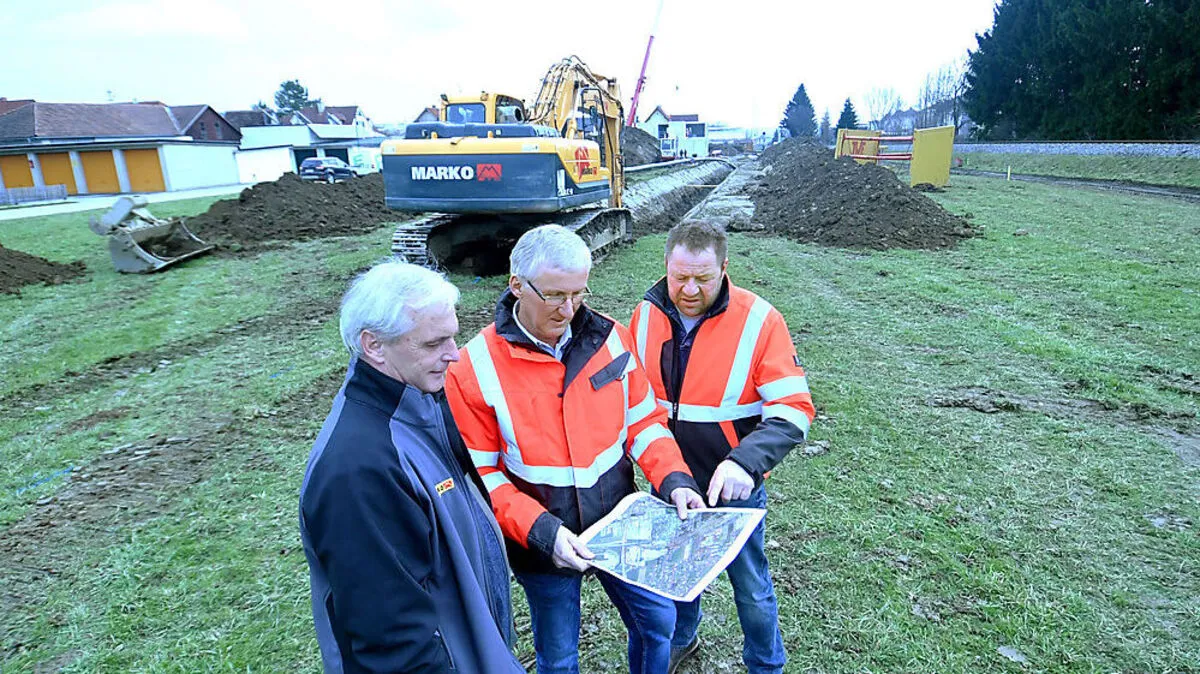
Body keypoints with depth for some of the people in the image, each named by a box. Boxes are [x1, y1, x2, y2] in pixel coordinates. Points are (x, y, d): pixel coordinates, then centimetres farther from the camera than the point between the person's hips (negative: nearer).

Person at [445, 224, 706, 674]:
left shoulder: (609, 337, -9)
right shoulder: (474, 368, -18)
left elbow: (641, 419, 0)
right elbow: (480, 472, -14)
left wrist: (673, 478, -16)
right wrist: (541, 531, -25)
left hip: (620, 524, 3)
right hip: (541, 545, -2)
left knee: (658, 620, 21)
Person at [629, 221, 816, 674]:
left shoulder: (759, 321, -19)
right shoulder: (647, 314, -7)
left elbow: (792, 411, -20)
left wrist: (744, 463, -36)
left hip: (734, 488, -3)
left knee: (750, 586, 16)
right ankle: (682, 638, 56)